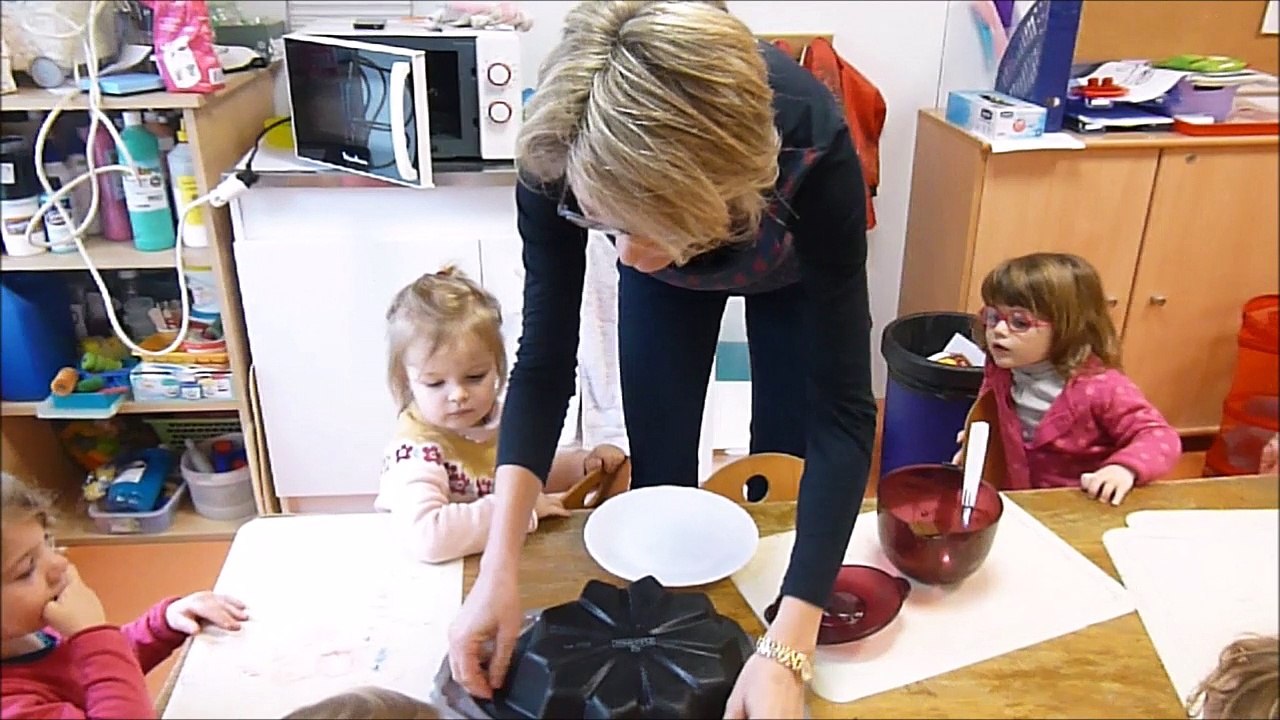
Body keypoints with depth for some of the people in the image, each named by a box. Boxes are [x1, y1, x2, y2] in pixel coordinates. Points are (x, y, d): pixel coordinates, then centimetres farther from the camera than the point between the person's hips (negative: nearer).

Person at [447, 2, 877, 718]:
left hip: (792, 265, -1)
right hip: (667, 274, 2)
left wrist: (788, 651, -46)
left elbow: (842, 409, -40)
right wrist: (500, 568, -38)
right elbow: (546, 362, -29)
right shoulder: (562, 153, -39)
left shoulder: (811, 147, -45)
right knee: (661, 475, 8)